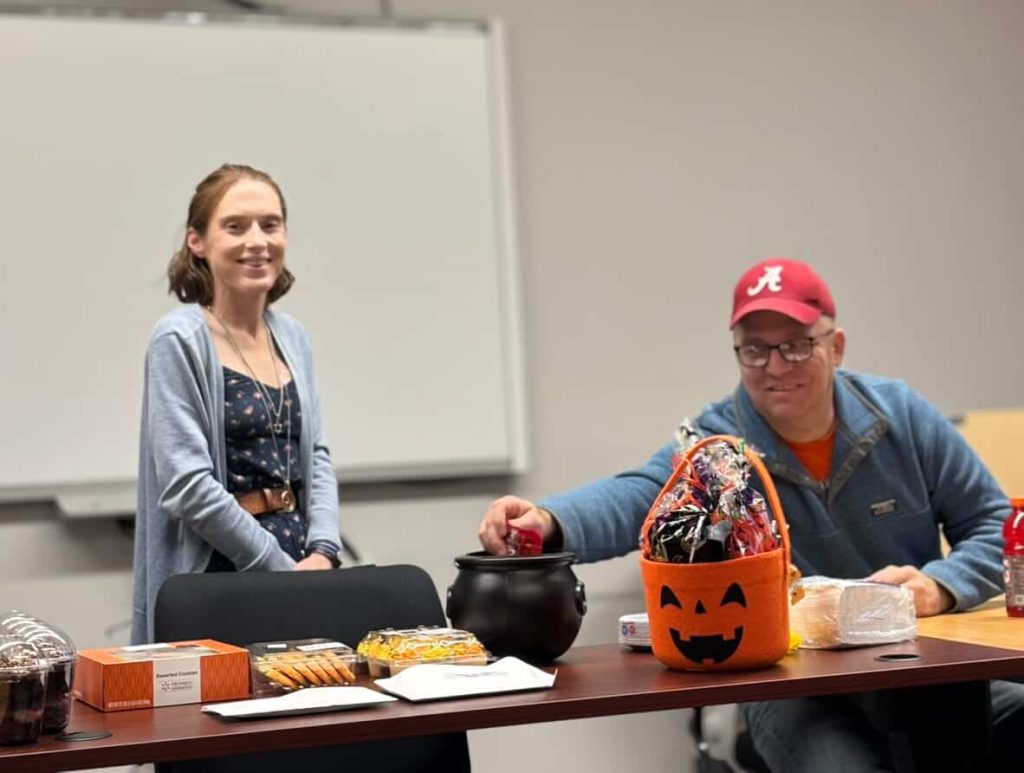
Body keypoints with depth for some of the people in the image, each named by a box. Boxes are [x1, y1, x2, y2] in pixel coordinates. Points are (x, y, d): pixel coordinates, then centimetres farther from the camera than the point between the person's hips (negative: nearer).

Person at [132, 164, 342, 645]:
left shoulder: (293, 338, 10)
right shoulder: (180, 340, -10)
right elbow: (187, 485, -16)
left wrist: (323, 551, -3)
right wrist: (284, 568, -15)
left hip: (301, 562, 6)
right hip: (216, 573, -6)